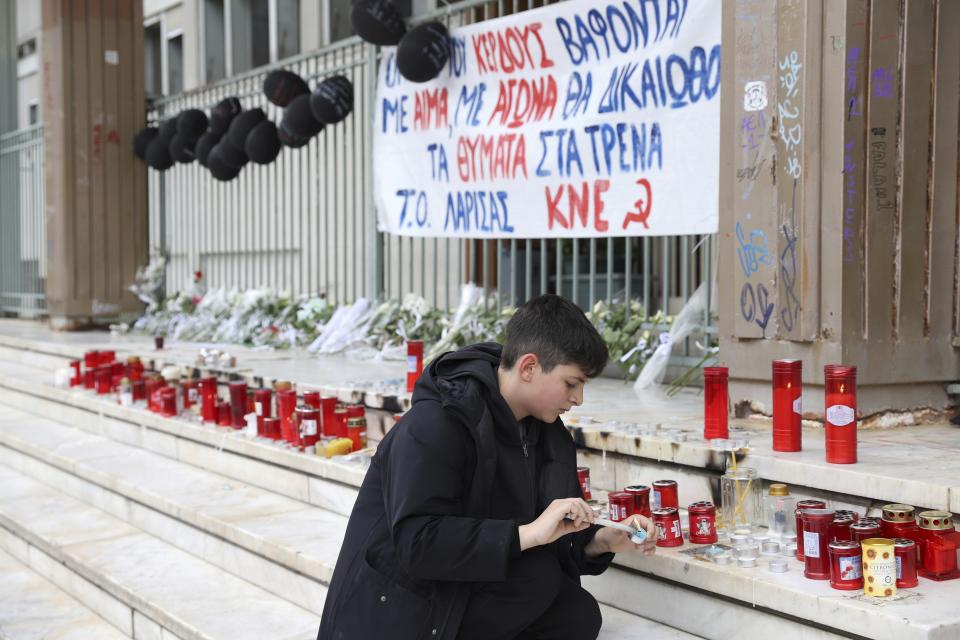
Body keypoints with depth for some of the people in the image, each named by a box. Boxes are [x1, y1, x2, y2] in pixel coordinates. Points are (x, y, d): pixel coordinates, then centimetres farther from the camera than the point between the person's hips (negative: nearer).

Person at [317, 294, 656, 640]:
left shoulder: (548, 436, 4)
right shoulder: (436, 423, -22)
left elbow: (553, 540, 10)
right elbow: (415, 541, -32)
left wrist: (602, 540, -10)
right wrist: (528, 533, -35)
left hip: (467, 590, 8)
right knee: (536, 575, -25)